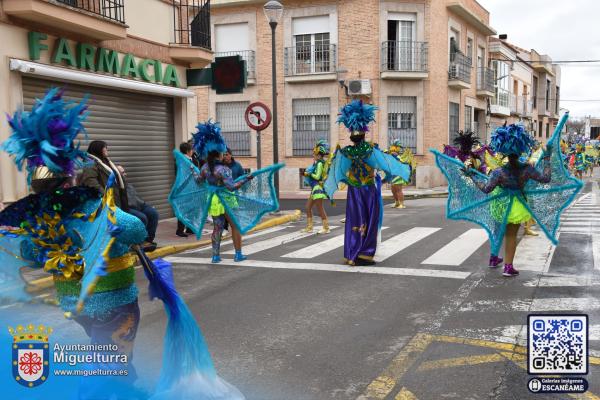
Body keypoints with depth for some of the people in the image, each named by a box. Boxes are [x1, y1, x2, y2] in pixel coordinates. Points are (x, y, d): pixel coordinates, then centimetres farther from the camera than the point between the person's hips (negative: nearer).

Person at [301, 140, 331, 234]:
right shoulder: (317, 162, 11)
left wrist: (309, 174, -7)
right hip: (315, 188, 10)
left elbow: (317, 176, -19)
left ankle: (326, 228, 4)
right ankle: (309, 227, 19)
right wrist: (308, 174, 2)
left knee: (320, 208, -4)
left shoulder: (320, 163, -16)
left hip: (318, 187, -10)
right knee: (308, 207, 13)